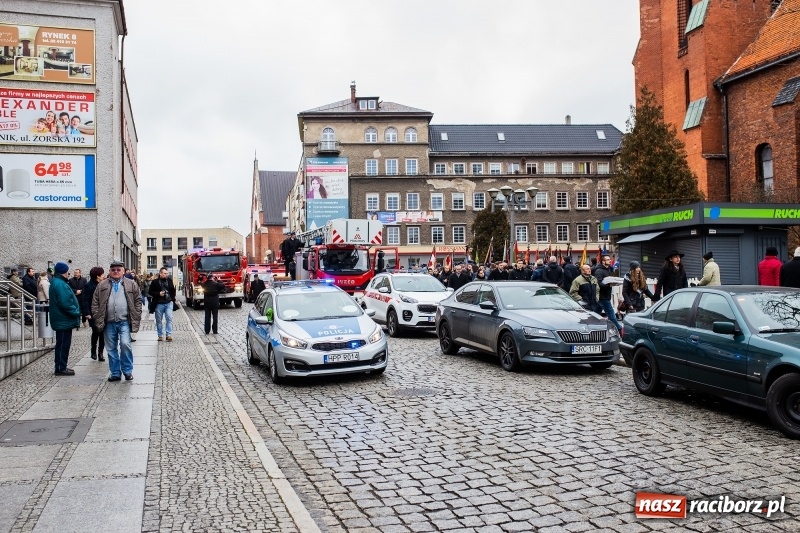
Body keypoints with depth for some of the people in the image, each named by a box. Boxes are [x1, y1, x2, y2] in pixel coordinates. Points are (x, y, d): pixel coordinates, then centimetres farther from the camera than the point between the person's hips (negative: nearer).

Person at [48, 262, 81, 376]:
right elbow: (65, 303, -25)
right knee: (63, 344, -3)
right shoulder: (60, 284, -18)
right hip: (64, 320, -10)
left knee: (63, 344, 15)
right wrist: (76, 312, -13)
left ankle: (61, 367, 22)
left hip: (62, 320, 10)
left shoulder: (57, 282, 15)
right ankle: (60, 368, 3)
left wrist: (75, 312, 13)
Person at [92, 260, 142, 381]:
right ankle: (115, 373, 18)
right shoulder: (102, 285, 9)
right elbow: (95, 303, 8)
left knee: (125, 344, -14)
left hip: (124, 322, -2)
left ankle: (127, 371, 2)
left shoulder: (131, 284, 6)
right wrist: (98, 320, -1)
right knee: (111, 349, 8)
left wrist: (136, 319, -3)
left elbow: (138, 301, 4)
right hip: (108, 323, 2)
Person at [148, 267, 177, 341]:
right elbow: (151, 292, 0)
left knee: (169, 318, -9)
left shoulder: (169, 280, 7)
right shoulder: (155, 282, -1)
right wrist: (158, 294, -14)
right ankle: (160, 335, 18)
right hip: (159, 304, -1)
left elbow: (173, 290, 14)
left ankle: (169, 335, -6)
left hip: (168, 303, 1)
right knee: (159, 320, 7)